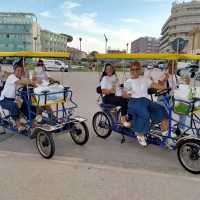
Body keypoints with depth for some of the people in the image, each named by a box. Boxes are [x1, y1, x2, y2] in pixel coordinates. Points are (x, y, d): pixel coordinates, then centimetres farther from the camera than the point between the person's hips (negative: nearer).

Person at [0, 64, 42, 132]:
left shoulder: (21, 79, 7)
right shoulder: (11, 77, -20)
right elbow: (20, 82, -40)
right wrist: (34, 82, -52)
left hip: (13, 99, 8)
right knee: (14, 105, -37)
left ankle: (32, 123, 0)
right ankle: (19, 126, -35)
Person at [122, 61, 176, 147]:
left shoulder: (144, 79, 9)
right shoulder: (128, 81, 3)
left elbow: (155, 85, -3)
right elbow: (127, 95, -2)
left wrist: (167, 88, -15)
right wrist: (125, 95, -26)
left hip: (145, 100, 4)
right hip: (134, 101, -4)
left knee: (161, 108, -17)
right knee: (145, 115, -31)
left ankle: (165, 131, -10)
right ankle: (140, 135, -14)